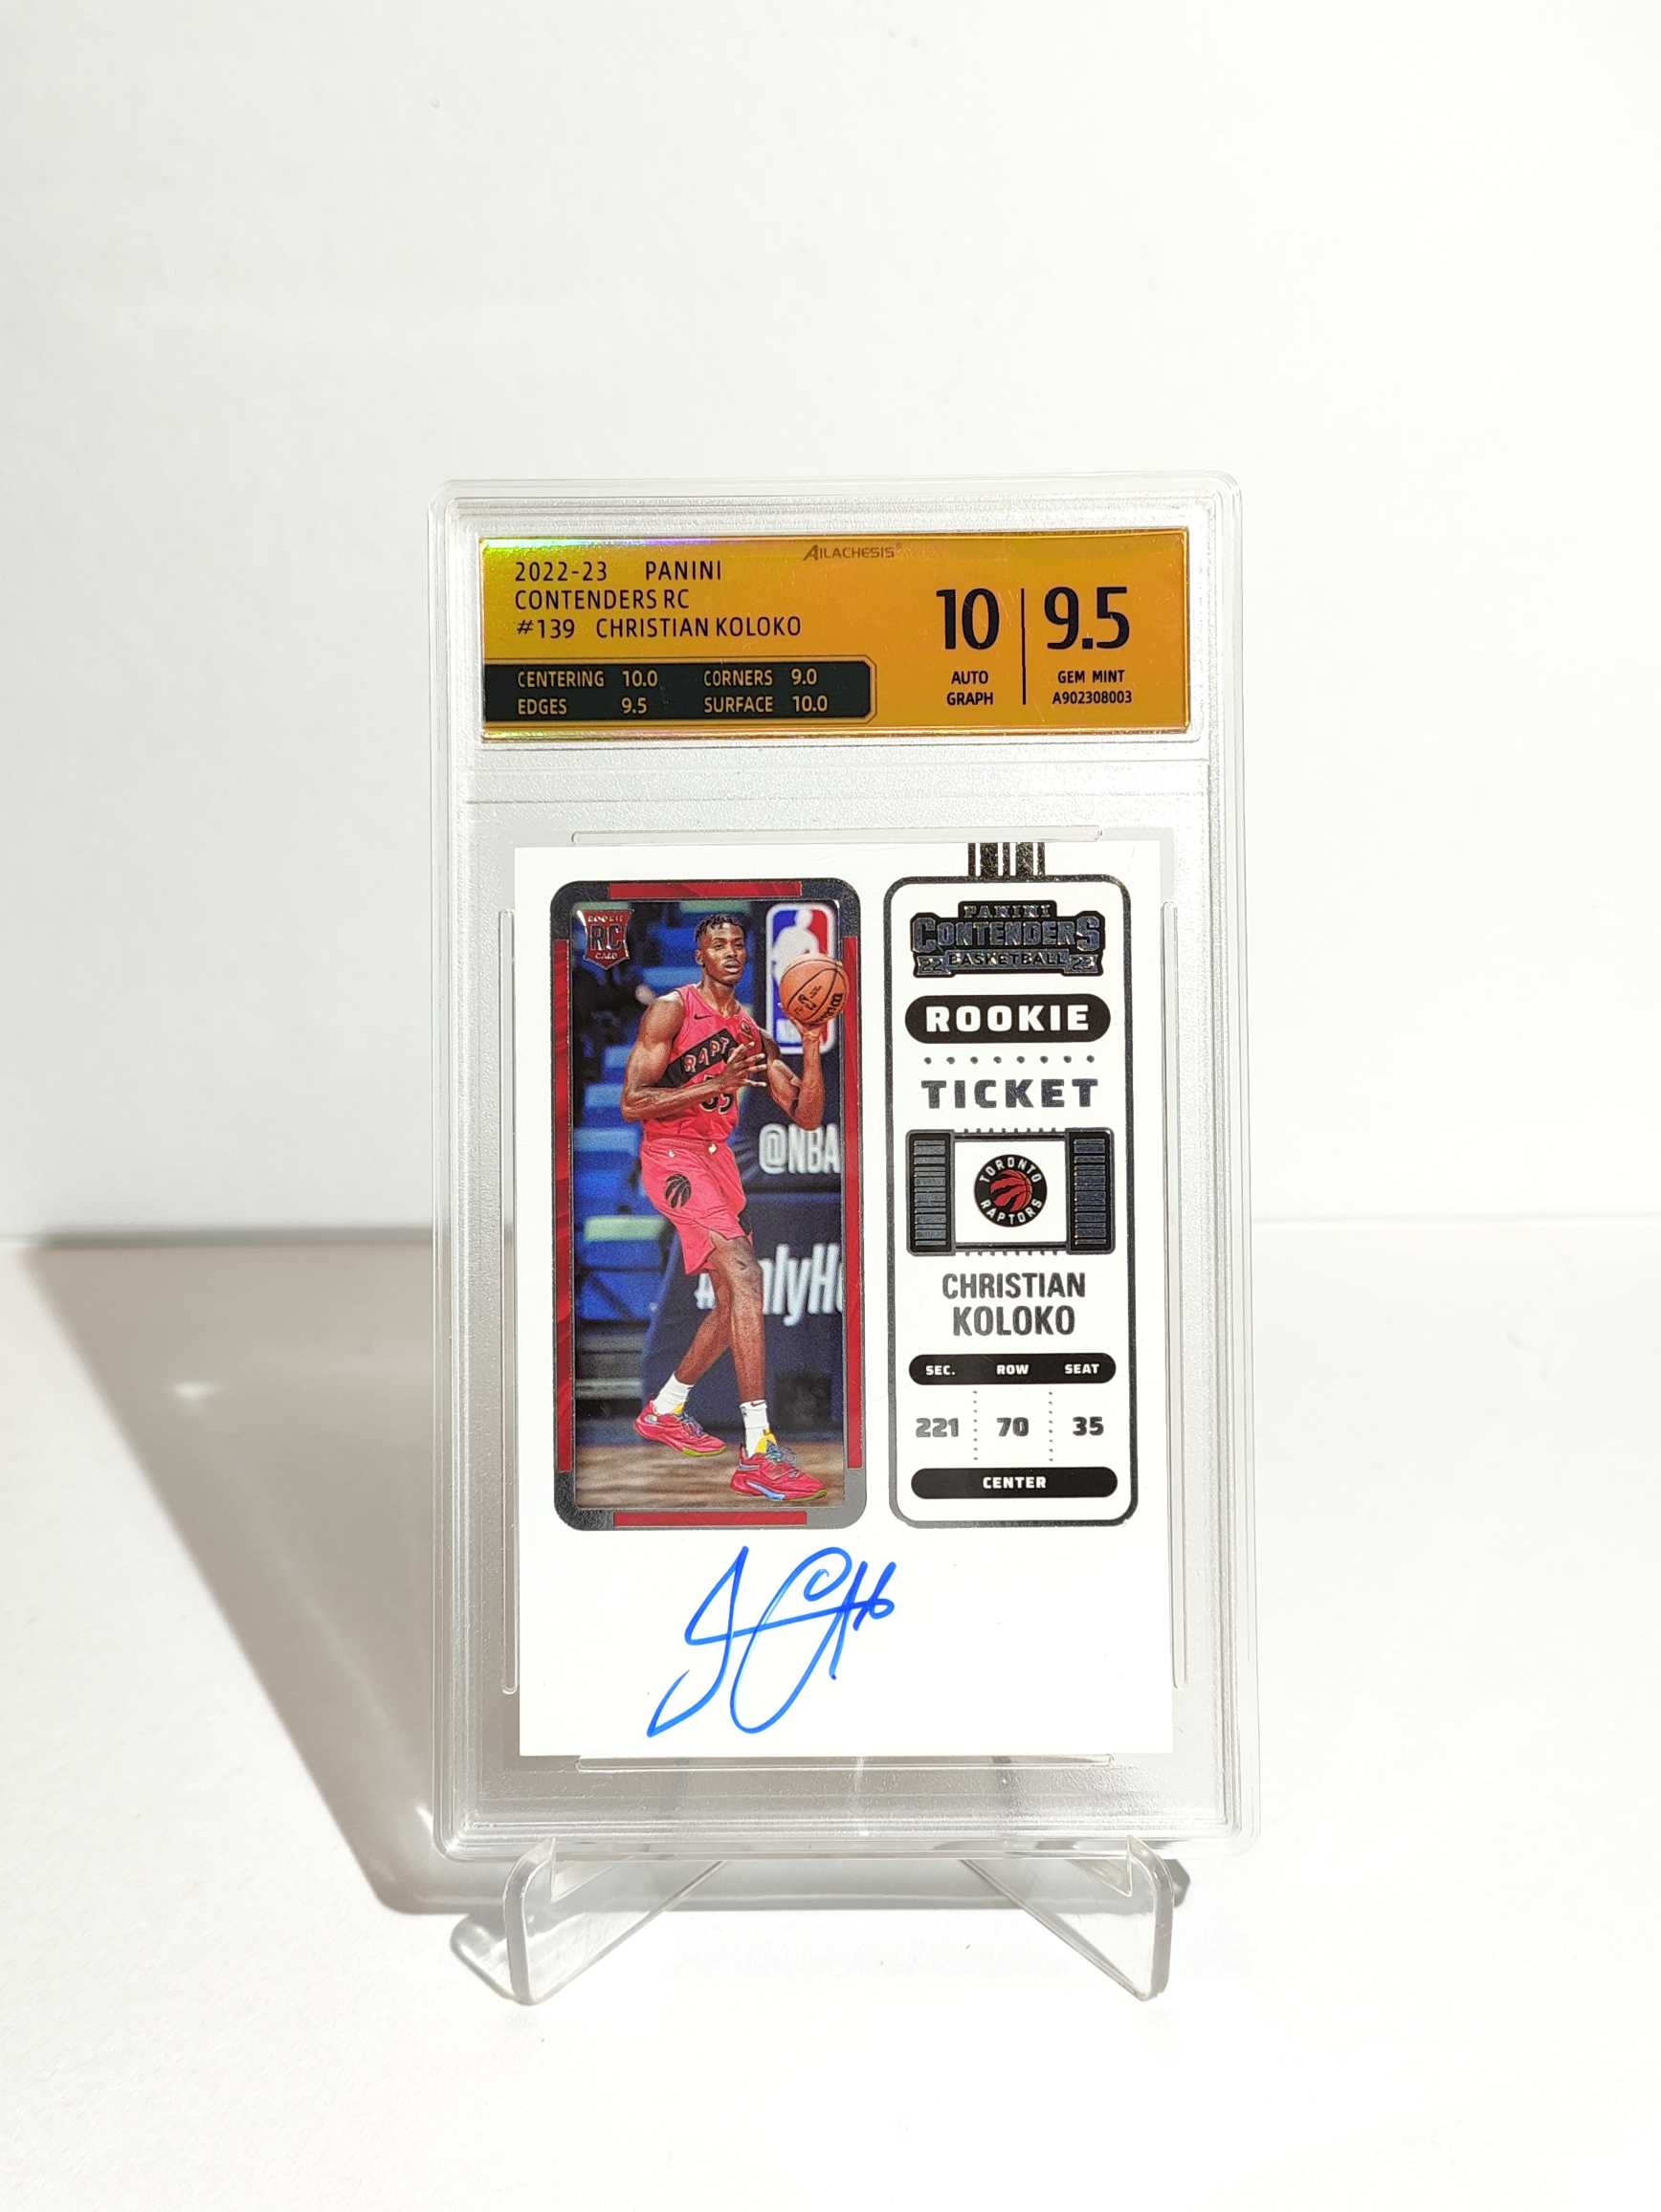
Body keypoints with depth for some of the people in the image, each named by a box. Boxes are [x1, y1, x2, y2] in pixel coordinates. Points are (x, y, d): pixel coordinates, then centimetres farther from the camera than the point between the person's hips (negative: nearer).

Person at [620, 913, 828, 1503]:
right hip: (671, 1155, -8)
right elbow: (631, 1103, -14)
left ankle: (663, 1412, 34)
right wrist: (715, 1085, -22)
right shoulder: (671, 1010, -7)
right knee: (746, 1275, -24)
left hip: (717, 1158, 8)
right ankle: (759, 1453, -27)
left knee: (734, 1301, 13)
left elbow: (806, 1117, 7)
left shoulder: (753, 1035, 12)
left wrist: (811, 1051, -9)